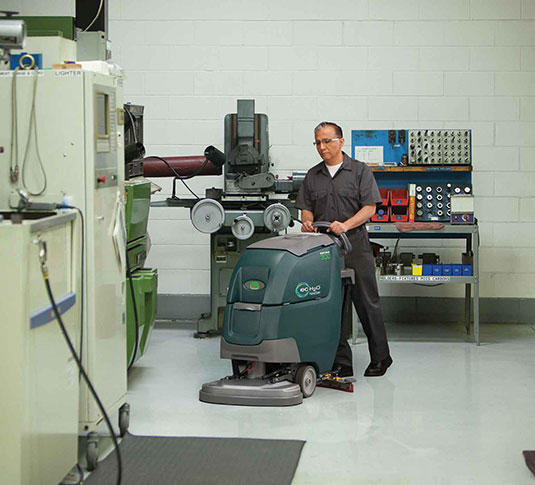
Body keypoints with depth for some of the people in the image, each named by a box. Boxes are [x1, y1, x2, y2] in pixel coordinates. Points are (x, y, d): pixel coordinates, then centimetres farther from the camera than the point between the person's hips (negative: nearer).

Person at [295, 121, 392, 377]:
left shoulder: (360, 171, 1)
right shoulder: (313, 176, 14)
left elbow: (370, 207, -6)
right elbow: (306, 208, 14)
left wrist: (346, 225, -20)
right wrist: (307, 222, -10)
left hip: (355, 244, -3)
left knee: (366, 302, 0)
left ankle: (380, 357, 13)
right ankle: (341, 363, 8)